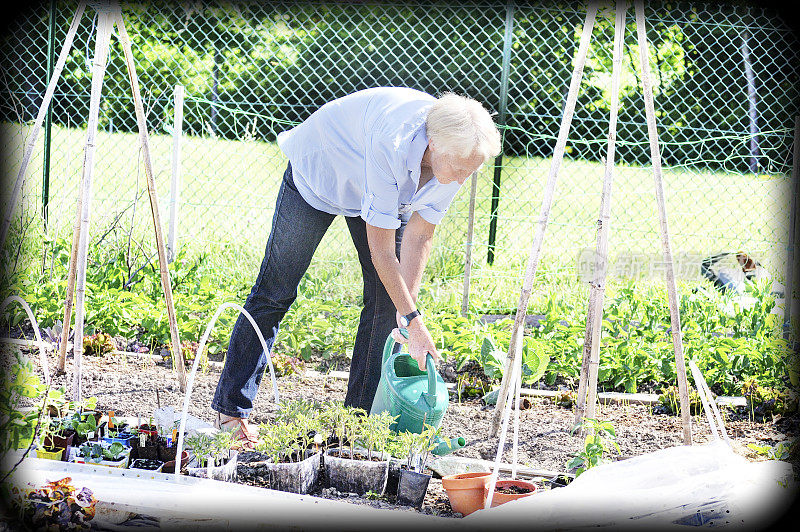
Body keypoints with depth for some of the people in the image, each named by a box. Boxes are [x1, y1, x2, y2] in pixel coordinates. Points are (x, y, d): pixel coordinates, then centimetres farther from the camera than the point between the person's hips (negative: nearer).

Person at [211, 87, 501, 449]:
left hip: (388, 192, 6)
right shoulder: (392, 144, -45)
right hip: (319, 172, -5)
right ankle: (231, 410, 10)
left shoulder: (456, 155, -26)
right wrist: (413, 320, -33)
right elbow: (381, 249, -38)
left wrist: (406, 314, -22)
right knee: (276, 292, 0)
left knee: (387, 300, -3)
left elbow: (418, 238, -17)